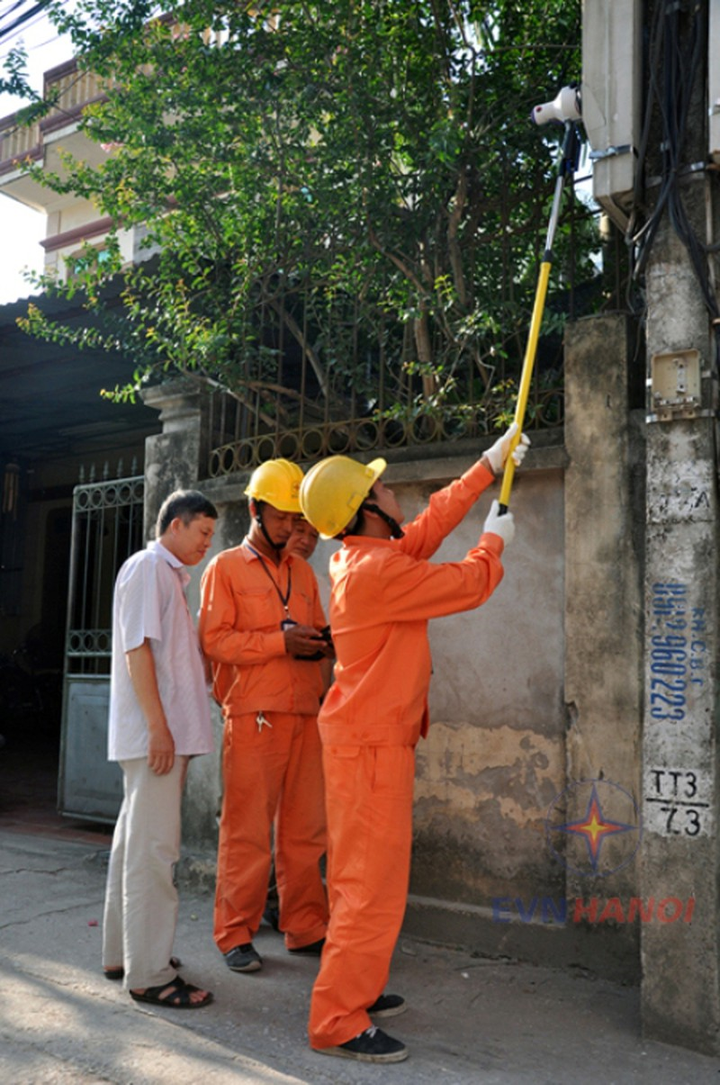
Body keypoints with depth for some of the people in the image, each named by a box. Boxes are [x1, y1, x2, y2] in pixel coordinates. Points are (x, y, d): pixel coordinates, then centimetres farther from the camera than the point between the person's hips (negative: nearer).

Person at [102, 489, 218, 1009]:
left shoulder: (170, 574, 20)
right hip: (154, 731, -10)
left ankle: (122, 954, 25)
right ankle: (150, 974, 0)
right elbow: (137, 649, -17)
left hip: (168, 732, 10)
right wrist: (158, 725, -20)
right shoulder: (147, 567, -9)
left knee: (136, 841, 14)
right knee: (153, 848, -6)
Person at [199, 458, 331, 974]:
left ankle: (306, 928, 19)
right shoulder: (226, 567, 4)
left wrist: (321, 643, -1)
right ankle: (236, 936, 11)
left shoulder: (303, 570, 18)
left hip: (305, 714, 5)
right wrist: (280, 641, -14)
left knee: (306, 829, 8)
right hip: (254, 716, -5)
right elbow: (214, 639, -6)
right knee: (248, 830, -1)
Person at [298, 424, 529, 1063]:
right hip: (371, 744, -10)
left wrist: (489, 465, 24)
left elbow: (430, 524, 19)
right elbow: (468, 585, -14)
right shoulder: (377, 571, -22)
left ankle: (354, 989, 32)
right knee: (373, 883, -5)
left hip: (368, 737, 10)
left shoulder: (361, 559, 8)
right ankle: (338, 1023, 4)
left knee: (363, 875, 19)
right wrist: (495, 541, 8)